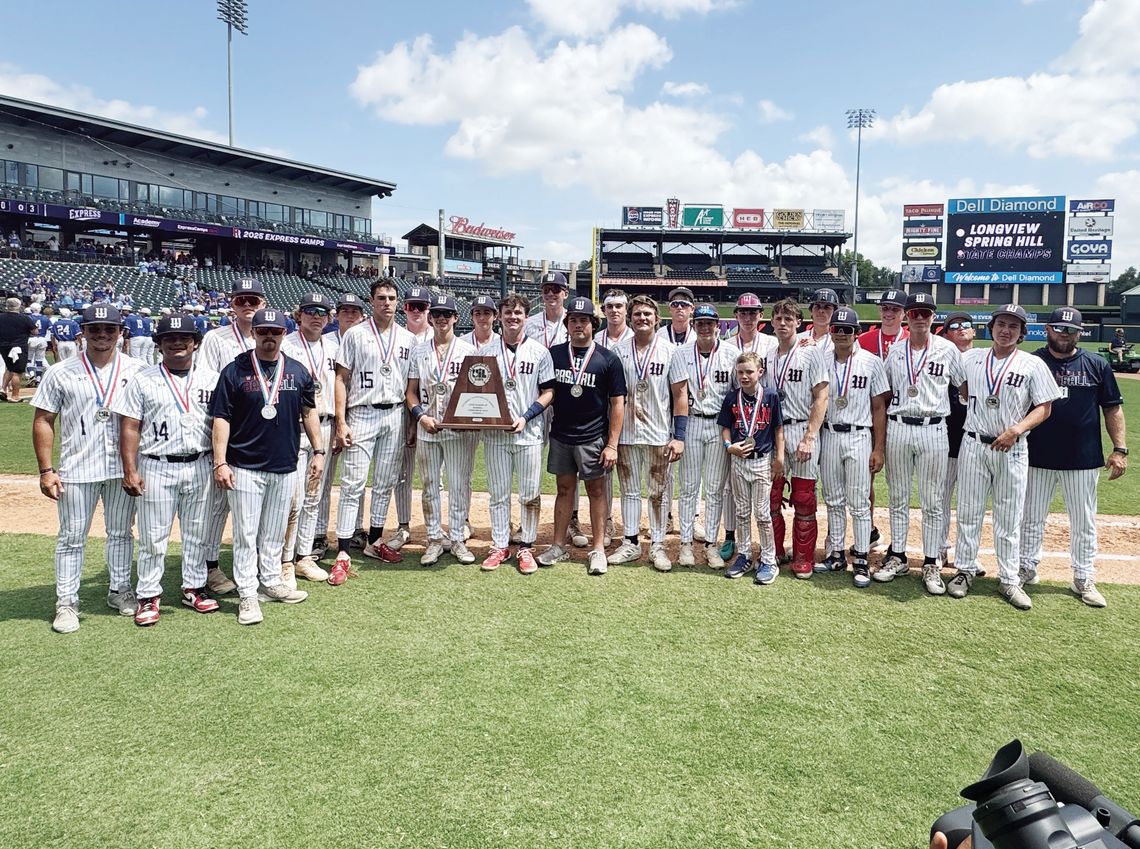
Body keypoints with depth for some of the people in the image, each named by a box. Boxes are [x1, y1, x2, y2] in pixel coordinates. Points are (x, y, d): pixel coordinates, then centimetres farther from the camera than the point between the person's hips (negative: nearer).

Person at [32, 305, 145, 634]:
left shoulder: (136, 371, 3)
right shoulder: (61, 373, 0)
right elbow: (43, 421, 1)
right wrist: (46, 470, -5)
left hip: (124, 468, 2)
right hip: (77, 470, -1)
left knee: (121, 533, 13)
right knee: (72, 537, 5)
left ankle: (120, 590, 27)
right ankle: (66, 602, 15)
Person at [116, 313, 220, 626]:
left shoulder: (211, 379, 6)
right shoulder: (143, 380, 1)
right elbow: (130, 428, -2)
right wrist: (130, 471, -9)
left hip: (200, 467, 2)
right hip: (156, 469, -2)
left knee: (197, 533, 11)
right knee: (153, 536, 4)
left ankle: (194, 588, 25)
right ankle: (148, 596, 15)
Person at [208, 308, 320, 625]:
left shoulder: (298, 371, 6)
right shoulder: (235, 371, -4)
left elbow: (308, 411, 14)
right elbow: (221, 418, -5)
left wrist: (318, 451, 8)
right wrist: (220, 462, -12)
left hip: (285, 468, 3)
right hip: (245, 467, -3)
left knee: (275, 533, 15)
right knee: (246, 534, 2)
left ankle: (272, 582, 28)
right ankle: (247, 595, 9)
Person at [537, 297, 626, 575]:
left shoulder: (608, 359, -4)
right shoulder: (554, 354, 4)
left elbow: (618, 403, -4)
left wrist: (612, 445, -9)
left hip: (593, 438, -3)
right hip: (560, 436, 3)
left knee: (596, 490, 5)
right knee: (565, 489, 12)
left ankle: (598, 549, 13)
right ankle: (558, 546, 21)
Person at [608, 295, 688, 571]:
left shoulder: (670, 351, -2)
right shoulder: (619, 352, 4)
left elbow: (680, 395, -2)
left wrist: (679, 436, -8)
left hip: (659, 436, -2)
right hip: (626, 435, 2)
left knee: (659, 493, 6)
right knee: (629, 491, 11)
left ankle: (657, 546, 17)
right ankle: (630, 543, 21)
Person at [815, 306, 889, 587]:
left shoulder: (871, 362, -3)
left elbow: (879, 407, -2)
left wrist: (879, 448, -6)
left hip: (859, 437, -3)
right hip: (828, 436, 3)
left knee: (859, 502, -1)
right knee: (833, 501, 11)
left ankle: (861, 561, 8)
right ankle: (836, 555, 22)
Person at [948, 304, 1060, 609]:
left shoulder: (1033, 365, -1)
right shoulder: (971, 358, 5)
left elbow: (1044, 408, -3)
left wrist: (1017, 429, -17)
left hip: (1012, 449, -1)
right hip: (974, 446, 2)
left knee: (1009, 518, 5)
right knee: (968, 512, 7)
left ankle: (1009, 579, 15)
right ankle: (965, 570, 19)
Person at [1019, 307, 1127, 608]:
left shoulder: (1097, 365, 3)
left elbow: (1113, 408, 5)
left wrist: (1120, 449, -3)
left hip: (1084, 460, 1)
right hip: (1037, 458, -1)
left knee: (1084, 524, 10)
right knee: (1032, 519, 10)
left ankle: (1084, 580, 21)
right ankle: (1026, 569, 24)